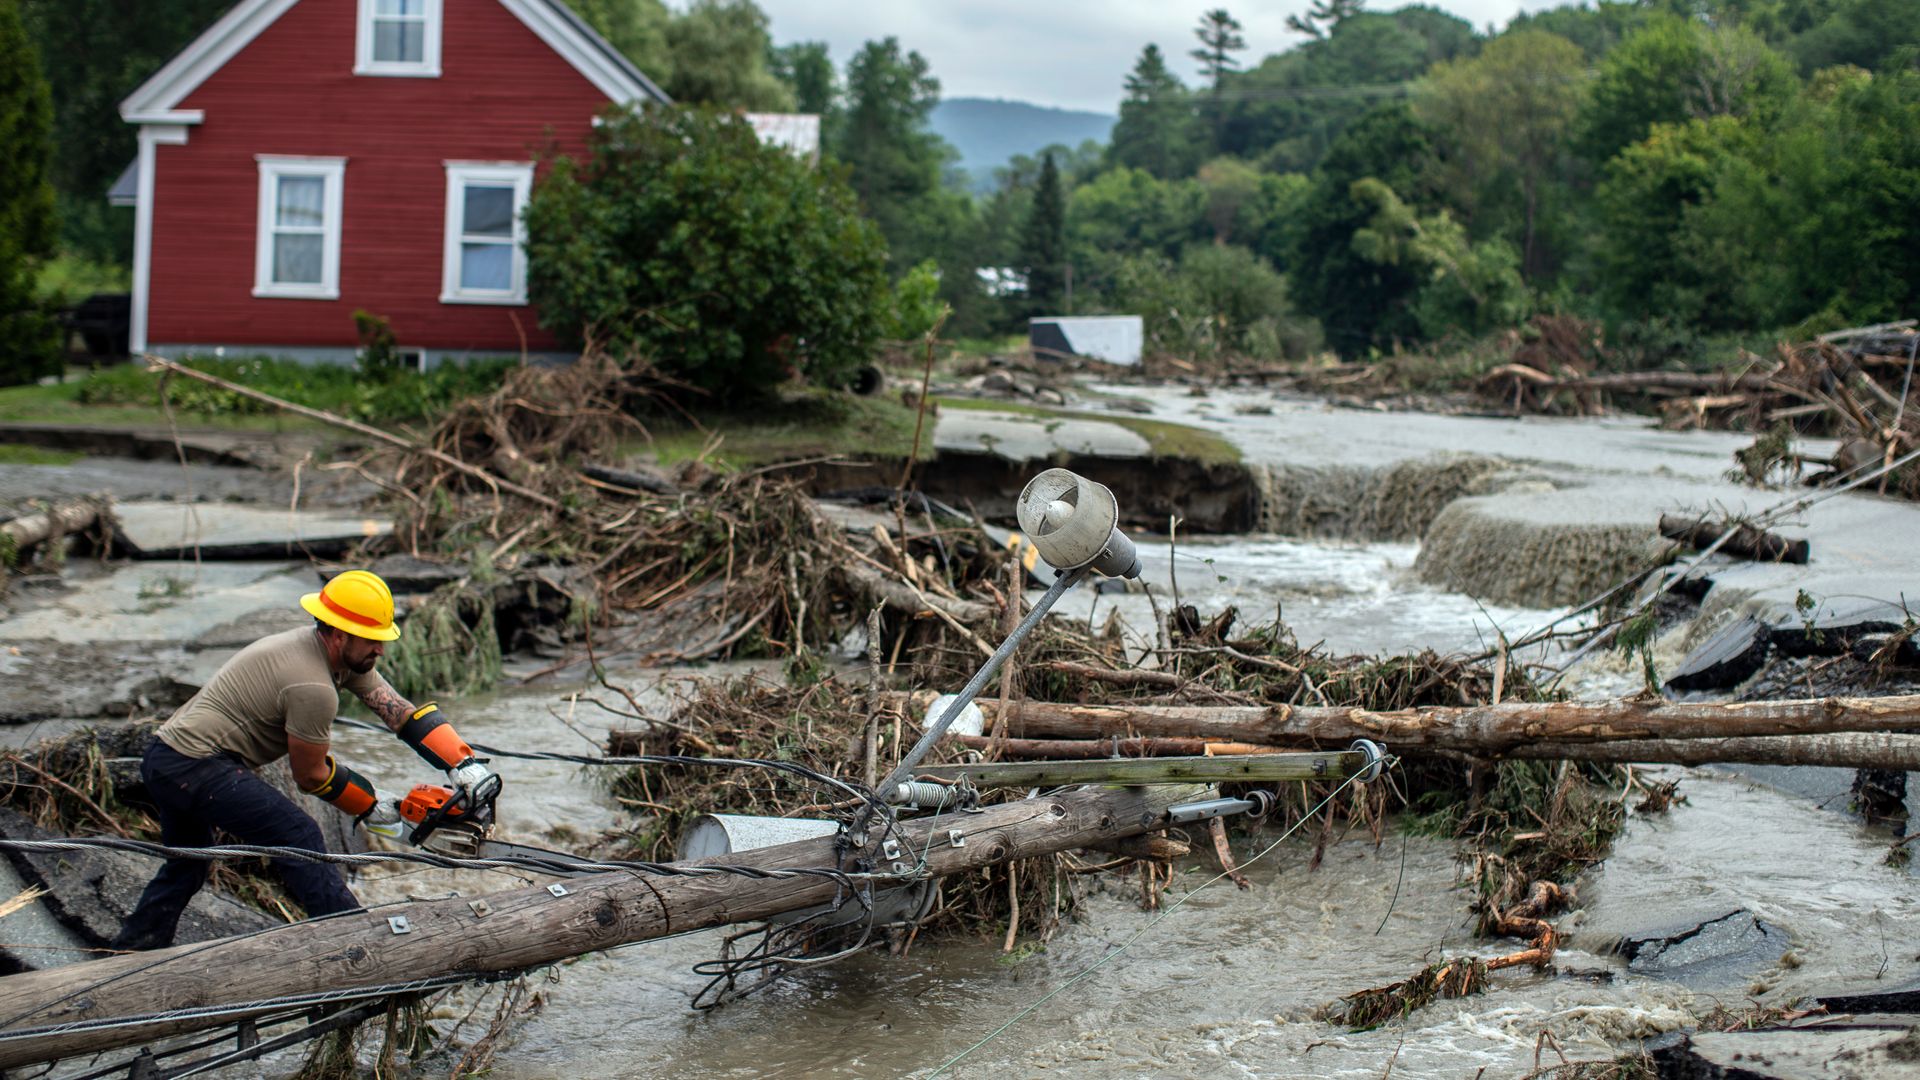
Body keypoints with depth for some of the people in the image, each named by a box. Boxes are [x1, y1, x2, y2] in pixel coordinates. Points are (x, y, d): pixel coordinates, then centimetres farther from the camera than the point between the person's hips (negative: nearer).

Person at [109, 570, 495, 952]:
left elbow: (401, 712, 3)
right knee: (298, 838, -10)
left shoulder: (345, 658, 7)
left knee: (185, 868, 25)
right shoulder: (313, 687, -21)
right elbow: (311, 776, -8)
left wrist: (464, 763, -4)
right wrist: (372, 806, 4)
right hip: (196, 766, -10)